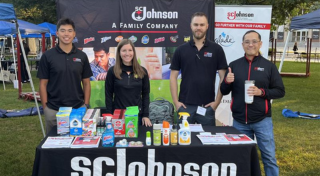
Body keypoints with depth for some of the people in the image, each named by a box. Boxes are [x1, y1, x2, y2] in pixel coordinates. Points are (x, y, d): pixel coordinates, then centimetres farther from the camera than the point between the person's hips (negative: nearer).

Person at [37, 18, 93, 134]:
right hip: (53, 110, -1)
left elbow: (86, 83, 6)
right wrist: (45, 107, -5)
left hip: (78, 109, 2)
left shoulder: (82, 56, 3)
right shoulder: (47, 56, -2)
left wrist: (86, 105, -1)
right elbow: (43, 84, 0)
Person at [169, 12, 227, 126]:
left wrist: (217, 101, -6)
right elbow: (173, 77, 4)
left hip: (207, 106, 0)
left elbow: (223, 78, 1)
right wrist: (176, 102, -3)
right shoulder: (181, 50, 4)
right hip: (185, 105, 1)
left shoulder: (216, 49, 2)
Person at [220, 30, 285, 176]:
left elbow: (280, 91, 0)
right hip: (239, 121, 2)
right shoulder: (234, 65, 5)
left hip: (262, 120, -1)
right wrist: (227, 82, -15)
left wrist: (261, 92, -17)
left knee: (269, 157, 6)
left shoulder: (269, 66, 1)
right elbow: (224, 92, 6)